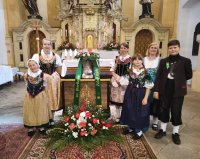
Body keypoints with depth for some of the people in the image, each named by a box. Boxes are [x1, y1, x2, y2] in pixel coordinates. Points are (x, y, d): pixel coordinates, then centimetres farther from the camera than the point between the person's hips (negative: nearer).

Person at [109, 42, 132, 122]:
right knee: (114, 98, 6)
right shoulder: (117, 58, 10)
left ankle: (120, 116, 17)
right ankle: (113, 116, 18)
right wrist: (115, 76, -8)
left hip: (124, 81, -3)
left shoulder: (130, 59, -3)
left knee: (122, 99, 3)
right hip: (115, 80, 4)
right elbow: (112, 69, 10)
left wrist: (121, 78, -12)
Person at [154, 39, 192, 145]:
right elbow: (158, 76, 1)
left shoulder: (185, 61, -1)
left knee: (176, 111, 7)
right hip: (165, 89, 2)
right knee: (164, 109, 12)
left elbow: (189, 75, 7)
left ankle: (175, 133, 25)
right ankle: (162, 130, 29)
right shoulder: (163, 61, 4)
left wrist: (179, 80, 2)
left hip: (178, 90, -2)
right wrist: (156, 90, -4)